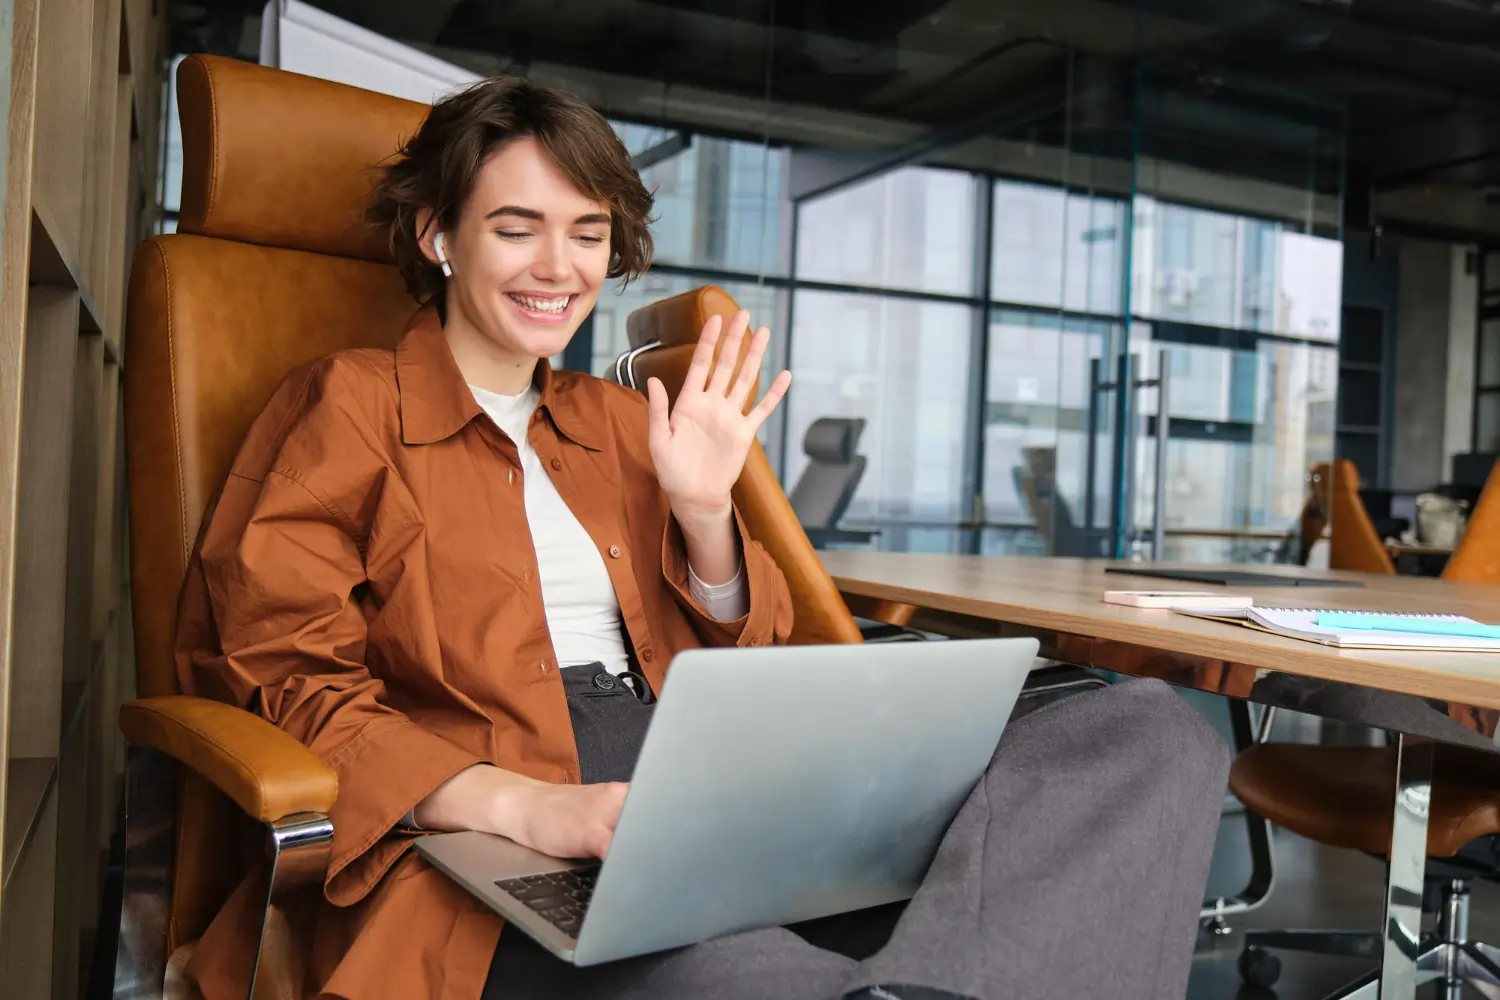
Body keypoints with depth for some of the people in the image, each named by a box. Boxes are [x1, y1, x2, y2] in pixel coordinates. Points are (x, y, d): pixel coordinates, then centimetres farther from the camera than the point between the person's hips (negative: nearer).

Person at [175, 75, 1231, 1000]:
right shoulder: (350, 405, 8)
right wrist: (522, 805, -19)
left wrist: (702, 506, 3)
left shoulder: (620, 422, 24)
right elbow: (288, 681, -3)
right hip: (484, 862, -7)